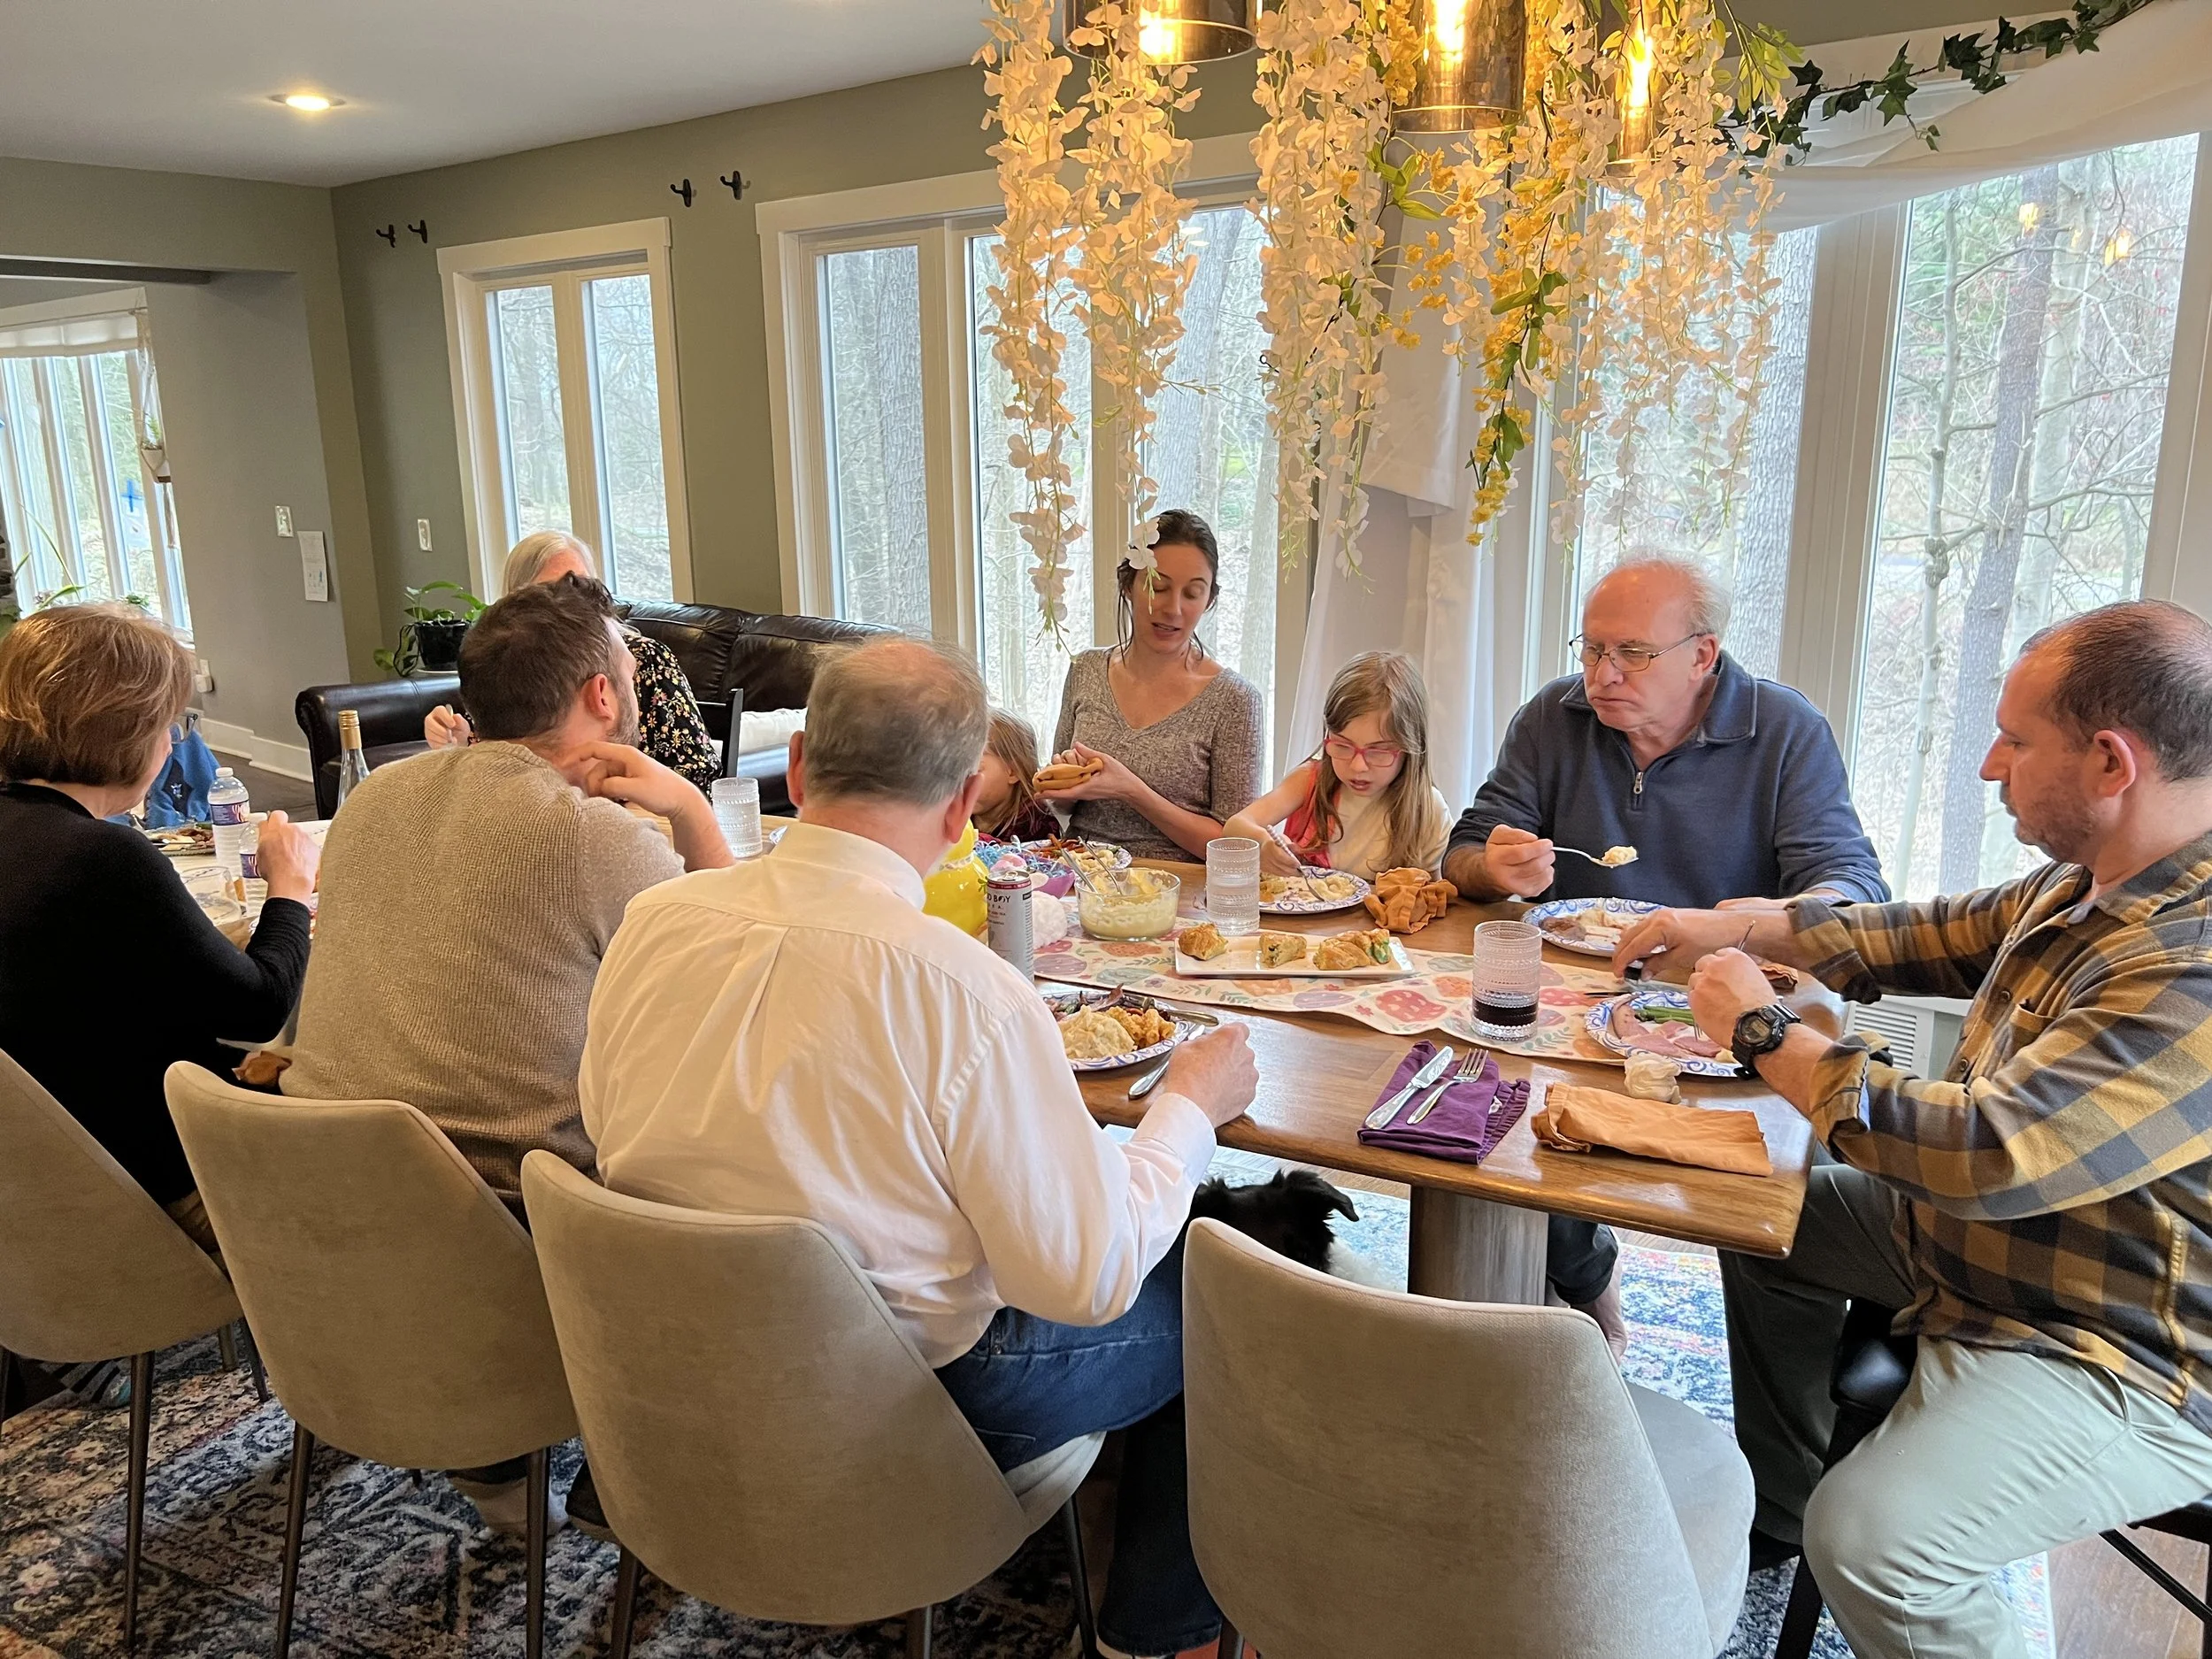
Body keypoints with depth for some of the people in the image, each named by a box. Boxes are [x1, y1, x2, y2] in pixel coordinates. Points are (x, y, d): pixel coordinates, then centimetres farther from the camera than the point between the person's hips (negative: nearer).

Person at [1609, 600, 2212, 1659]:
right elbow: (1932, 936, 14)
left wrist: (1766, 1035, -24)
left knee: (1867, 1540, -29)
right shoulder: (2088, 885, -1)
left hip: (2115, 1362, -10)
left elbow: (1986, 1154, -37)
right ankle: (1775, 1505, 35)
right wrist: (1728, 929, 8)